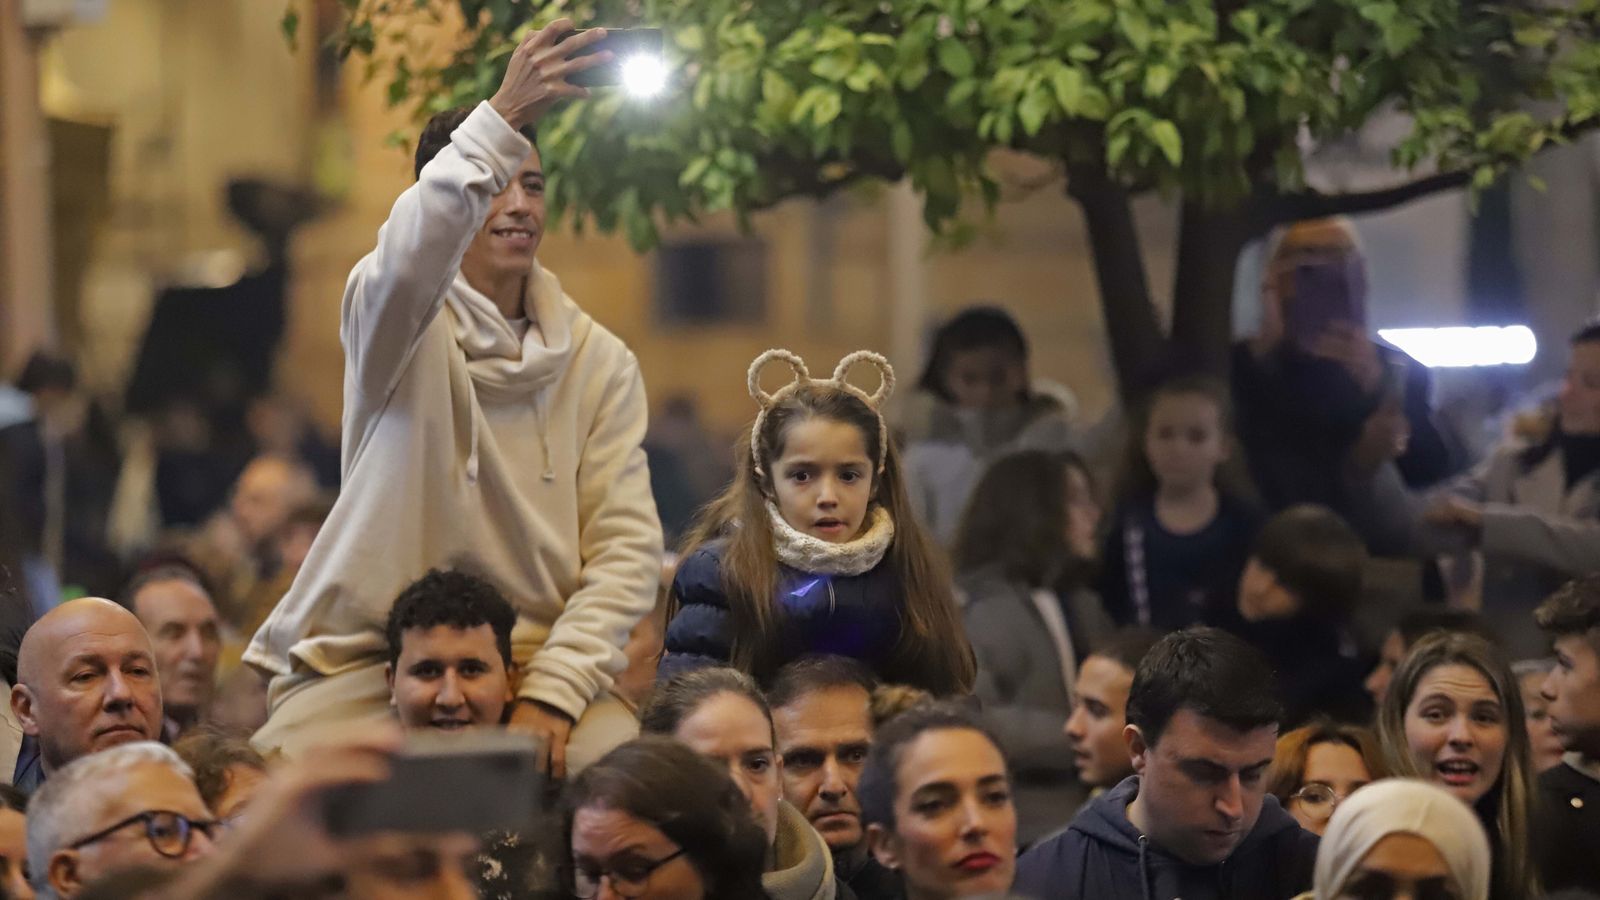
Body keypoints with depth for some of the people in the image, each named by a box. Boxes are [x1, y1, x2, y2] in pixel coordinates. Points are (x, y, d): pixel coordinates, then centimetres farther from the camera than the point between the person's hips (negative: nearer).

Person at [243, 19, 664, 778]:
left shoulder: (600, 363, 9)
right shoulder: (390, 313, -1)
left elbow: (627, 546, 2)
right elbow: (410, 255, -27)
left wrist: (553, 691, -13)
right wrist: (501, 122, -40)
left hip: (531, 660, 3)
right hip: (364, 663, -3)